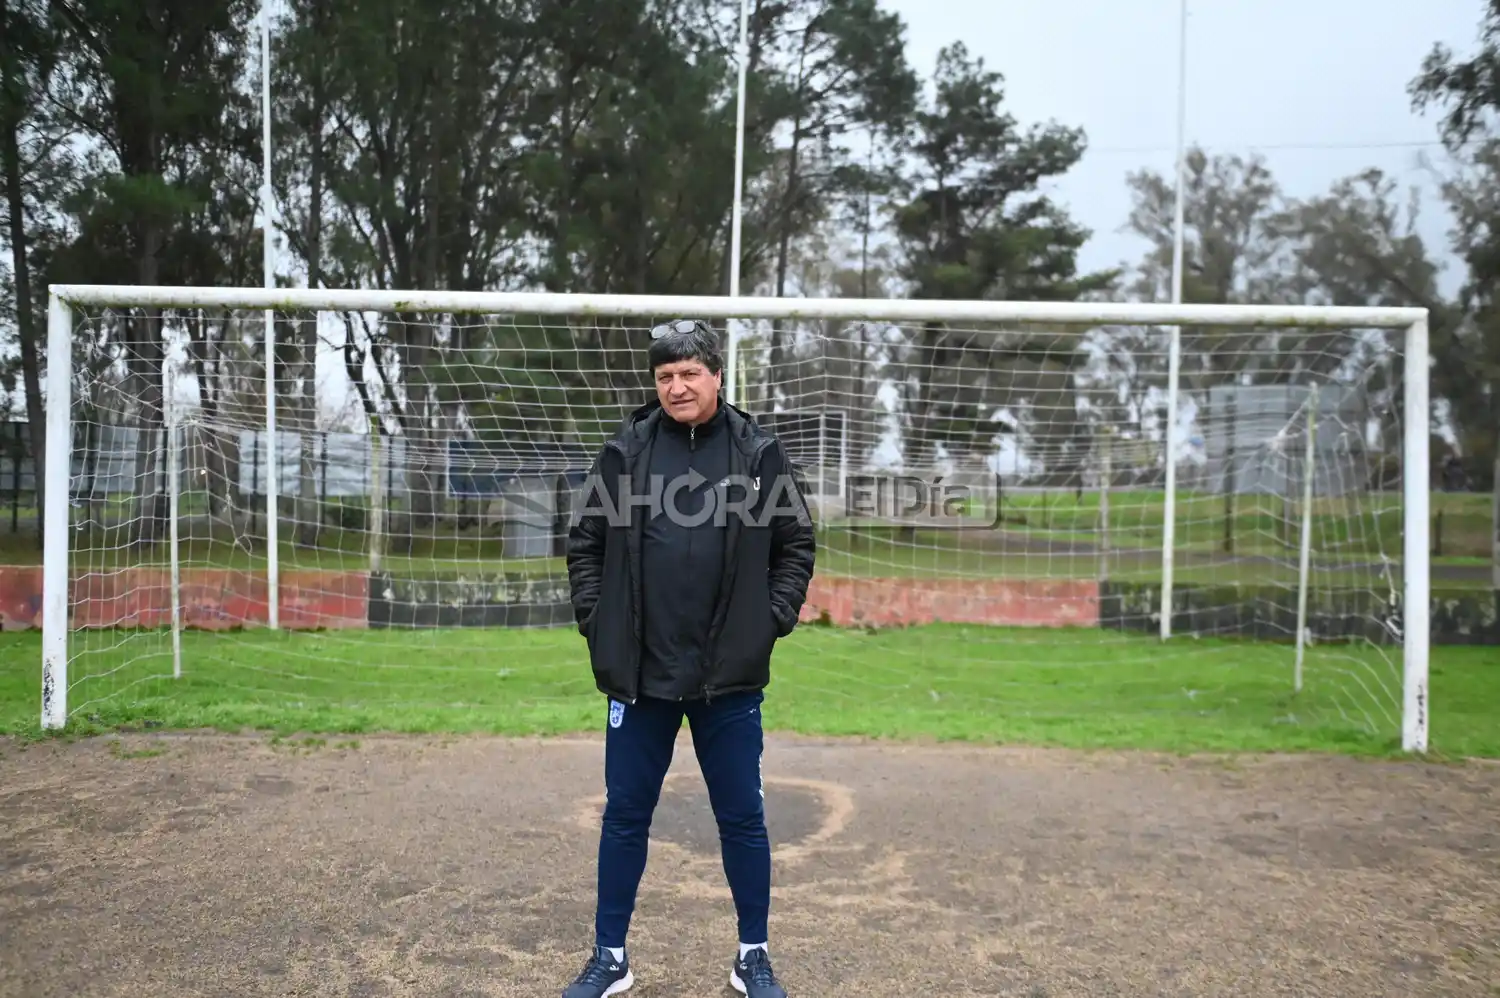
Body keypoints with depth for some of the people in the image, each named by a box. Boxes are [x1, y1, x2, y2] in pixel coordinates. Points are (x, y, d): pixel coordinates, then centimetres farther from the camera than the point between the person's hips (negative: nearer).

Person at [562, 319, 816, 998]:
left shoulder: (758, 454, -1)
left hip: (730, 678, 0)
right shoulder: (625, 452, 1)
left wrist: (772, 619, -3)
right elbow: (585, 544, 8)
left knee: (742, 819, 9)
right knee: (625, 816, 11)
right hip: (638, 674, 1)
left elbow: (797, 545, 6)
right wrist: (596, 621, 0)